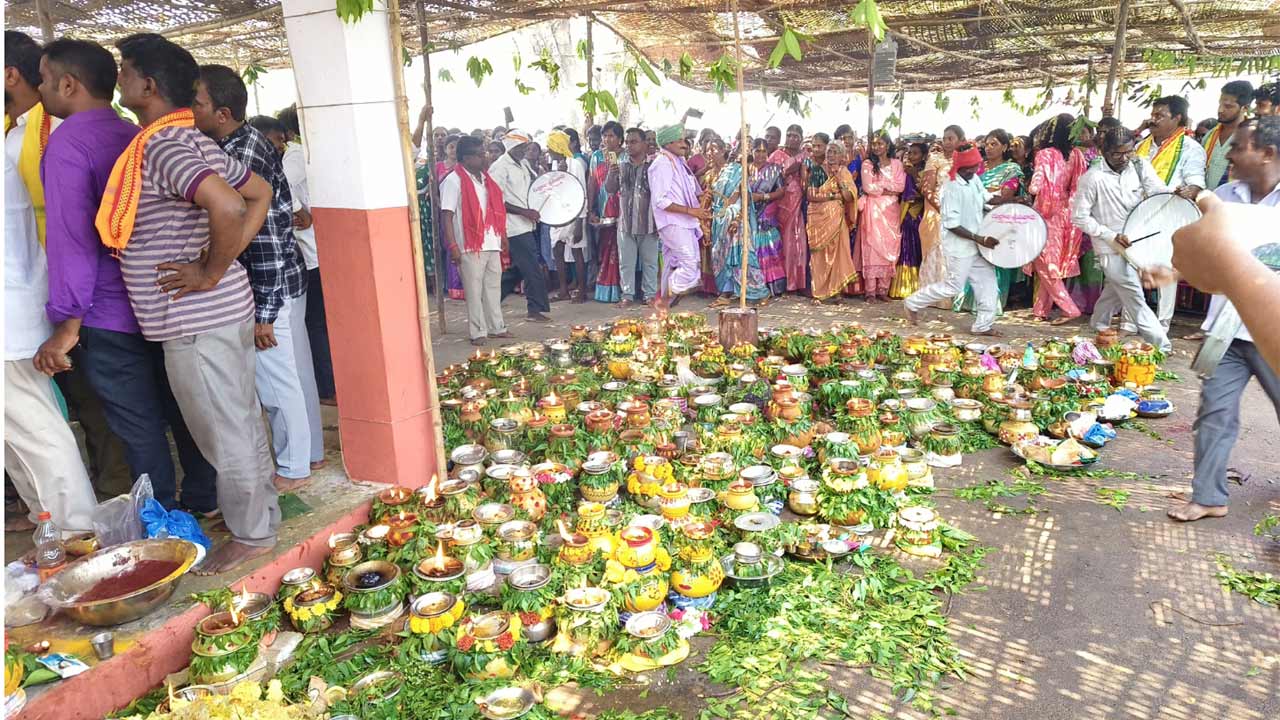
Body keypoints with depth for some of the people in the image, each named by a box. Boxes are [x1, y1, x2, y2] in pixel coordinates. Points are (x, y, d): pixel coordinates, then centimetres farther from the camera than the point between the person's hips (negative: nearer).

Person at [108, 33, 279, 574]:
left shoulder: (160, 146, -17)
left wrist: (210, 272, -20)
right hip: (225, 310, 10)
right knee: (240, 421, 19)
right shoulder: (193, 141, 12)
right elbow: (260, 193, 18)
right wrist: (227, 256, 9)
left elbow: (227, 208, -34)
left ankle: (250, 534, 18)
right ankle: (260, 515, 33)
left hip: (197, 320, -10)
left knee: (224, 430, 3)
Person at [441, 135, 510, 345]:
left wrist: (503, 237, 15)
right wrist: (452, 246, -19)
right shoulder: (453, 181, -8)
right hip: (470, 246, -7)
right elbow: (446, 216, -13)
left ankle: (497, 327, 24)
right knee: (474, 290, 0)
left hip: (492, 244, 7)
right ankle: (478, 332, 8)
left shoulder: (485, 178, 14)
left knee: (494, 287, 14)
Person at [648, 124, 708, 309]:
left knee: (673, 266, 12)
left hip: (682, 223, 10)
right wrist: (691, 210, -20)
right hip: (672, 223, -10)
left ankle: (663, 303, 18)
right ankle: (664, 301, -6)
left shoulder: (677, 162, 16)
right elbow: (660, 200, -19)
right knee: (689, 264, -15)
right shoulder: (663, 164, -13)